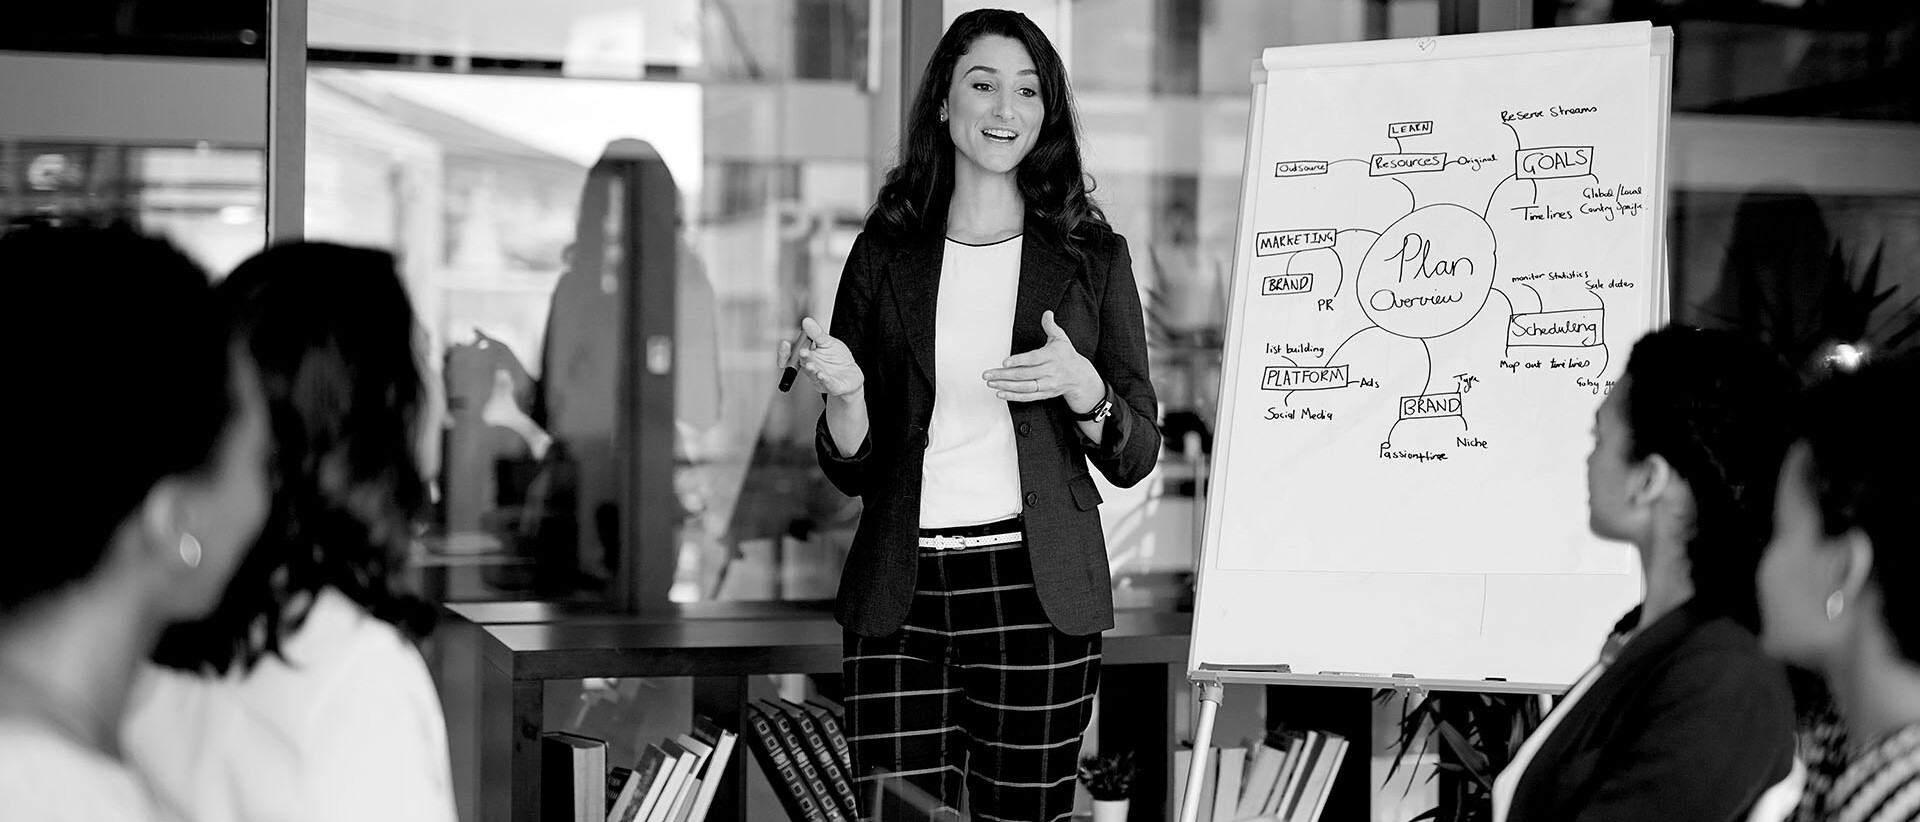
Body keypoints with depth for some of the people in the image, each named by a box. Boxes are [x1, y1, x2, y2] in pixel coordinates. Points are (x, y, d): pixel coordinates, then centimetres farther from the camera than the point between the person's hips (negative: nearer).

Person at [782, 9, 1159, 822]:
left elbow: (1133, 457, 7)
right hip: (900, 595, 1)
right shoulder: (886, 253, 8)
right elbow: (851, 470, 9)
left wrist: (1082, 389, -13)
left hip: (1034, 593, -1)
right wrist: (842, 392, -11)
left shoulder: (1089, 256, 6)